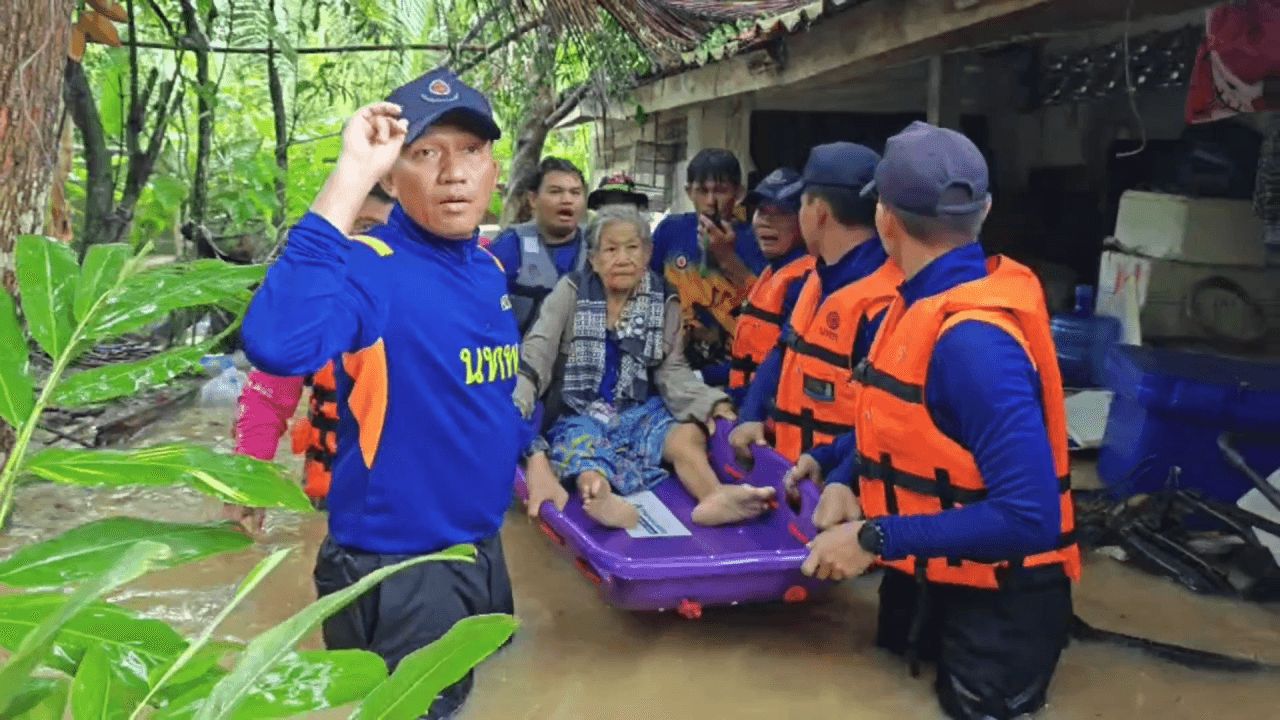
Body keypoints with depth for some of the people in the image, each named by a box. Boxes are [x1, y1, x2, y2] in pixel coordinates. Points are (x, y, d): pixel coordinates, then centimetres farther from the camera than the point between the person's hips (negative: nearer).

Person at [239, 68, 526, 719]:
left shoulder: (487, 268, 4)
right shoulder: (367, 267, -21)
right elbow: (276, 344, -43)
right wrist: (350, 177, -40)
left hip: (480, 549, 9)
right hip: (397, 570, -8)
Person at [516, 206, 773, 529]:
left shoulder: (663, 302, 7)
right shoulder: (571, 291, 2)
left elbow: (672, 369, 5)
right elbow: (538, 350, -6)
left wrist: (712, 404, -15)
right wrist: (516, 404, -24)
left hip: (638, 410, 3)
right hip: (578, 412, -2)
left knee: (689, 435, -26)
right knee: (582, 446, -35)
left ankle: (716, 496, -57)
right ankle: (597, 496, -69)